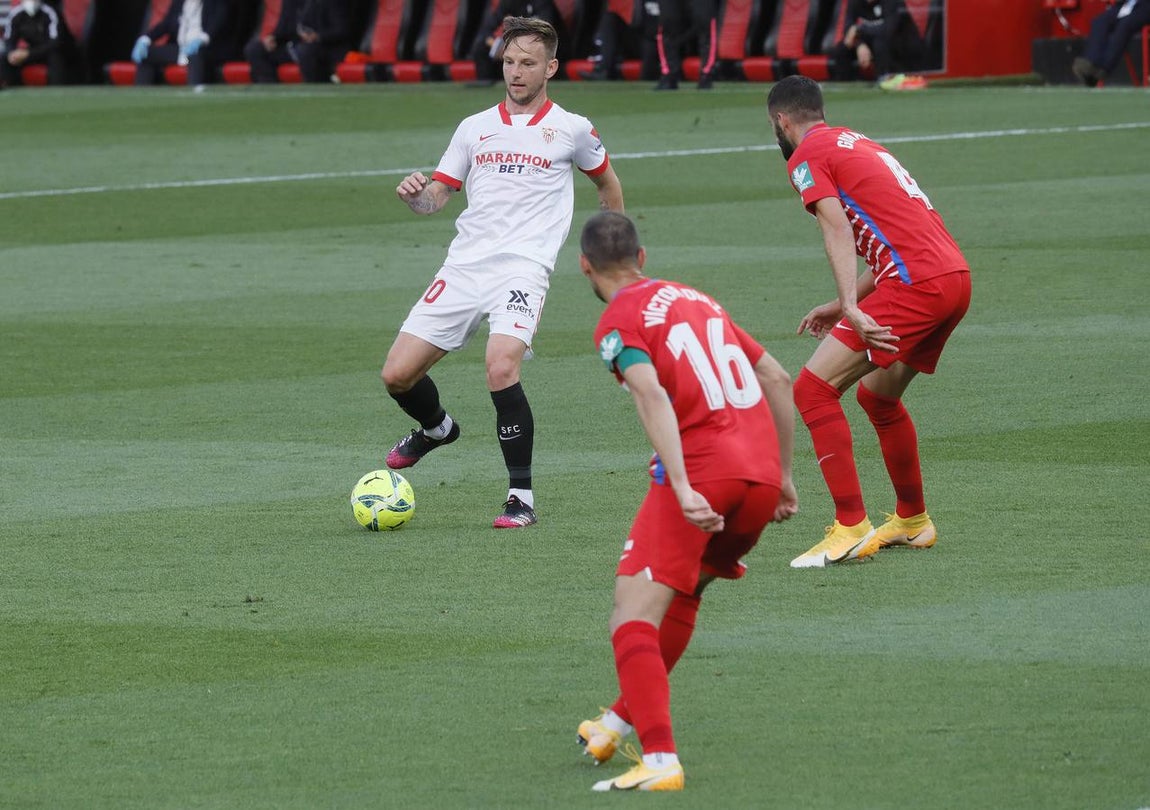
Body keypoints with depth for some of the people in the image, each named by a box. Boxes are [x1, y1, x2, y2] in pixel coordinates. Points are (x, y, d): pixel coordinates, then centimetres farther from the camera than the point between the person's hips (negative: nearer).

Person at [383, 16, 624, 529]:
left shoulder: (571, 130, 7)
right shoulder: (475, 128, 15)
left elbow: (606, 181, 24)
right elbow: (437, 196, 15)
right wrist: (414, 195, -8)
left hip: (522, 269, -4)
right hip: (464, 266, 4)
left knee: (501, 369, -29)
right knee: (397, 374, -2)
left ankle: (522, 497, -16)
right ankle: (437, 429, 34)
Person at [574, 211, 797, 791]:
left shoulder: (618, 321, 1)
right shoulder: (697, 300, 22)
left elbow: (652, 396, -18)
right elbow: (777, 379, 23)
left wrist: (682, 487, -26)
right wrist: (782, 476, 28)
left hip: (700, 472, -7)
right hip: (762, 470, 7)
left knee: (634, 614, -8)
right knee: (683, 591, 27)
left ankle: (660, 761, -22)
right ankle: (625, 718, 40)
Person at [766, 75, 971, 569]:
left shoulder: (807, 157, 1)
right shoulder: (860, 144, 27)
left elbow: (837, 229, -15)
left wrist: (851, 307, -24)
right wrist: (842, 305, 27)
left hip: (916, 286, -9)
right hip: (955, 275, 9)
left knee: (813, 389, -9)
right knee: (878, 395, 27)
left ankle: (851, 529, -15)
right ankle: (912, 521, 38)